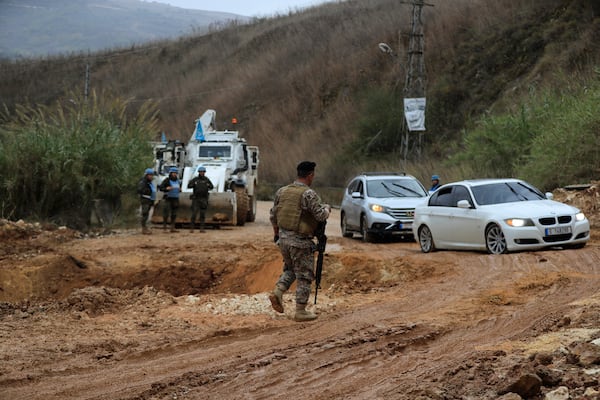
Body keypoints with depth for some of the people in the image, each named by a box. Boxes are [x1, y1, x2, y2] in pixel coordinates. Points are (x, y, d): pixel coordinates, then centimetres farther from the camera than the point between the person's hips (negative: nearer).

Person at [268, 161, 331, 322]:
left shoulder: (282, 191, 5)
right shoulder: (309, 194, -16)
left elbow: (273, 215, 13)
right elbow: (320, 215, -19)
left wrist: (276, 233, 26)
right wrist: (327, 208, 3)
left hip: (283, 238, 6)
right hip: (300, 242, -6)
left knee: (290, 269, 25)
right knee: (304, 275, 4)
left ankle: (278, 292, 2)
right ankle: (301, 311, 7)